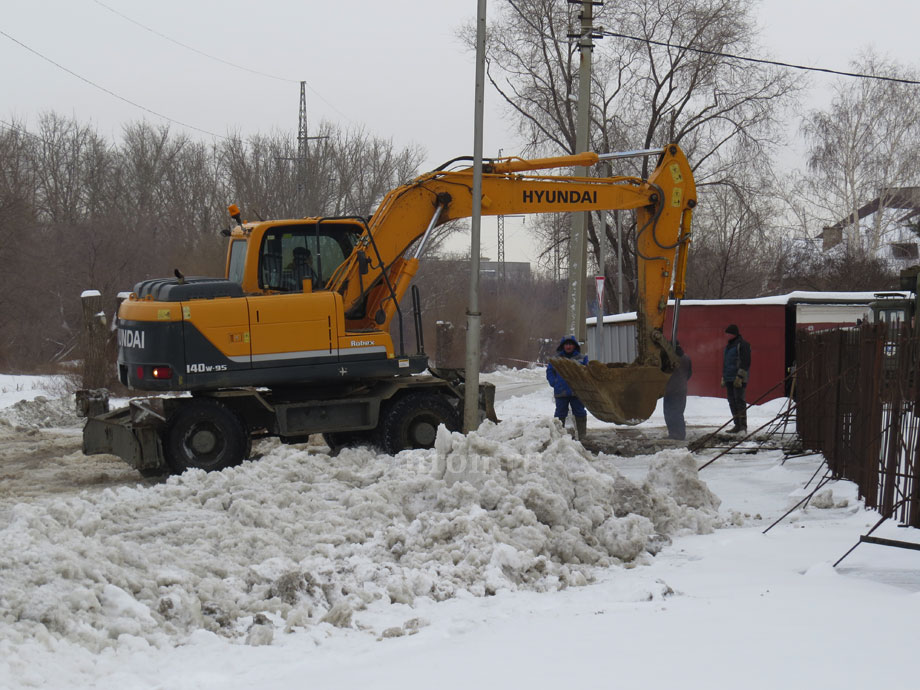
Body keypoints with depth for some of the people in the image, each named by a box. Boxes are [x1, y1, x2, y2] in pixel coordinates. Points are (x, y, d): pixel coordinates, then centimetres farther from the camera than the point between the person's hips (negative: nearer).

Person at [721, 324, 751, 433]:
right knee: (732, 402, 8)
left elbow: (745, 362, -17)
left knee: (739, 400, -12)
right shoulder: (728, 345, 20)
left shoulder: (742, 344, -9)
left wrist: (740, 377, -22)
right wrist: (723, 377, 24)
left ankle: (743, 425, -12)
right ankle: (737, 425, 12)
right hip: (729, 379, 9)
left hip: (738, 379, -9)